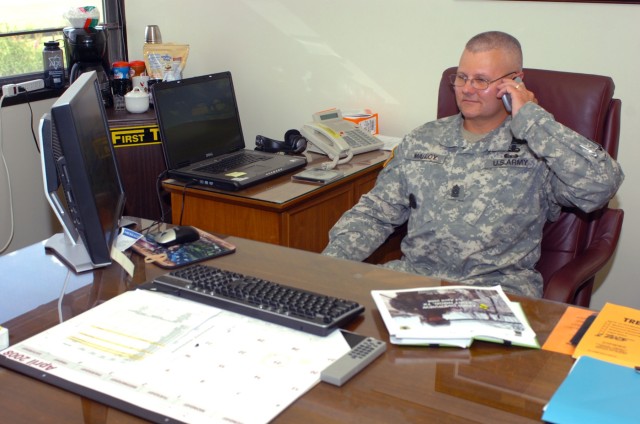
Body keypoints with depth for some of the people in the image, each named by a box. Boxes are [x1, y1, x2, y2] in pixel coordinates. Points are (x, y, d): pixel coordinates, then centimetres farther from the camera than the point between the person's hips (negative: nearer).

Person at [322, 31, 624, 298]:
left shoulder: (536, 148, 4)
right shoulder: (422, 141, 17)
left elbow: (602, 185, -15)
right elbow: (375, 212, 16)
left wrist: (531, 118, -8)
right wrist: (331, 262, -1)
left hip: (498, 287, -4)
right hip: (412, 275, 4)